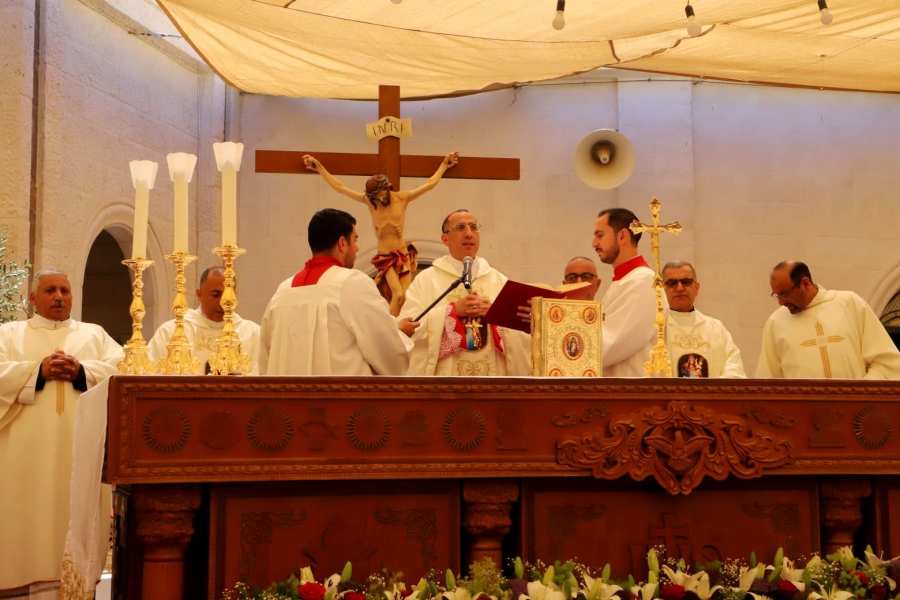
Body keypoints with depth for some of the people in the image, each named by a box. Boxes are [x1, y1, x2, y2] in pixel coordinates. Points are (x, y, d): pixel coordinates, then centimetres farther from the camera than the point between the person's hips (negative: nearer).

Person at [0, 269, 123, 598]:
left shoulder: (95, 334, 18)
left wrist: (81, 372, -12)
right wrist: (38, 371, -13)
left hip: (81, 446, 1)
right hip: (27, 448, -1)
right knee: (30, 515, -5)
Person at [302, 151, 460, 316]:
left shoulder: (403, 198, -3)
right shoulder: (368, 200, -4)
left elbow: (430, 184, 8)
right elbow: (339, 186, 2)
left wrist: (444, 165, 13)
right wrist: (320, 168, 4)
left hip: (403, 255, 2)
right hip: (385, 257, -2)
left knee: (405, 298, -3)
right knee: (398, 295, -21)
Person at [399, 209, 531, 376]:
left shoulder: (499, 280, 13)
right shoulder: (425, 280, 5)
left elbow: (521, 328, 4)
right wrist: (453, 310, -14)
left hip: (493, 374, 2)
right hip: (446, 374, -2)